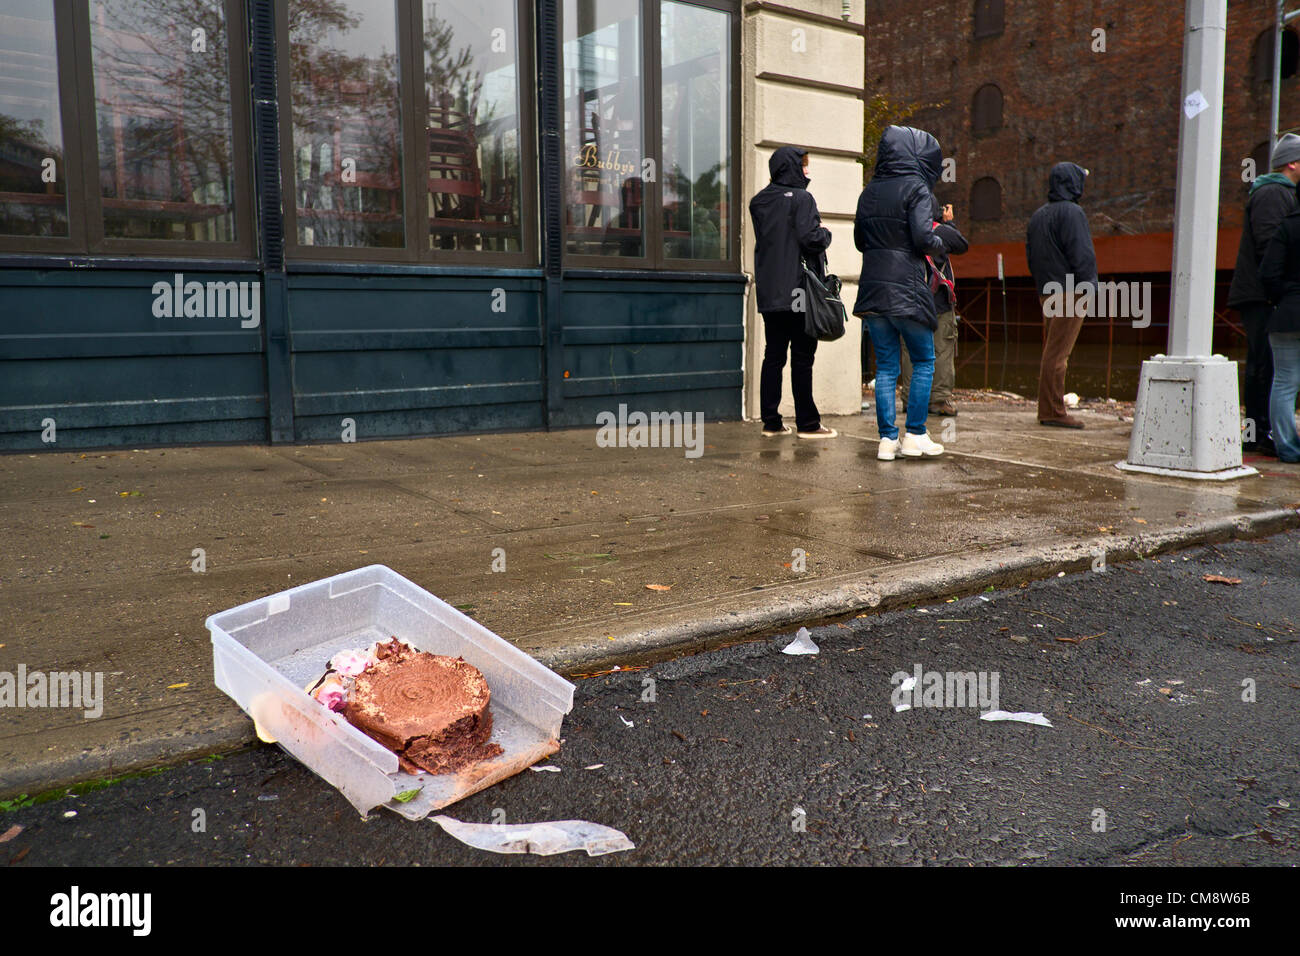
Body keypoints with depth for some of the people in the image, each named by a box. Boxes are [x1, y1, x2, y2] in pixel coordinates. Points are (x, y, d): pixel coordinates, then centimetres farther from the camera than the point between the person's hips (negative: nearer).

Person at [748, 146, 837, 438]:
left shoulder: (759, 201, 11)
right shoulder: (801, 198, -9)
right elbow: (811, 238, -16)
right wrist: (825, 232, 3)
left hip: (769, 291, 6)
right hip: (798, 290, -6)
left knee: (773, 355, 8)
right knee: (802, 357, -2)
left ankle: (771, 421, 9)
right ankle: (807, 423, 2)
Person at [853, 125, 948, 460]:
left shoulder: (869, 191, 12)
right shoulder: (916, 188, -6)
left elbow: (859, 240, 16)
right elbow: (923, 237, -15)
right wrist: (939, 244, 4)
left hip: (872, 288, 5)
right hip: (906, 288, -5)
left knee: (886, 366, 9)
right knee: (924, 361, 9)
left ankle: (887, 439, 7)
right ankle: (915, 435, 7)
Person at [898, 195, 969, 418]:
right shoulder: (942, 231, -6)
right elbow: (963, 246, 11)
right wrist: (949, 222, 22)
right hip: (939, 303, -3)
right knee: (942, 351, 2)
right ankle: (940, 399, 1)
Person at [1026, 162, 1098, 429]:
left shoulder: (1038, 215, 17)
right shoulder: (1071, 212, -10)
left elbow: (1030, 254, 20)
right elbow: (1082, 255, -15)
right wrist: (1088, 286, -12)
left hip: (1046, 292, 9)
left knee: (1051, 351, 12)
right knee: (1057, 353, -9)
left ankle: (1048, 409, 16)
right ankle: (1053, 411, -8)